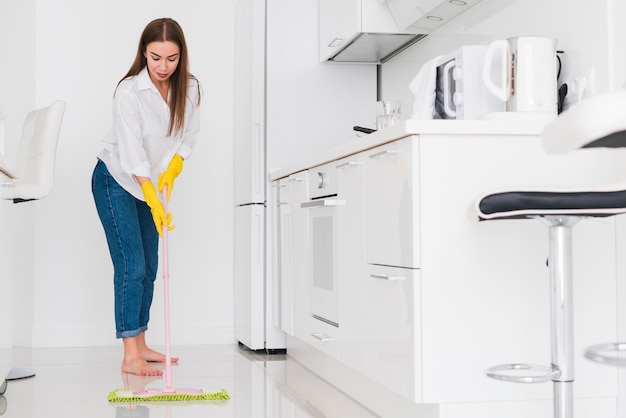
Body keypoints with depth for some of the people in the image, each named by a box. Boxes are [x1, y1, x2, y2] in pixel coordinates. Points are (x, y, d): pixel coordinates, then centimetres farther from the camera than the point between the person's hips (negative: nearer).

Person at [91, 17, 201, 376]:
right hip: (116, 182, -6)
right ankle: (130, 357, -11)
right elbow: (133, 155, -30)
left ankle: (141, 345, 19)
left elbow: (189, 136, 2)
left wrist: (173, 169, -15)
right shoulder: (129, 92, -26)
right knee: (131, 266, -12)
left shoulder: (190, 88, -9)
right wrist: (155, 204, -35)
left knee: (149, 267, 9)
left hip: (151, 184, 6)